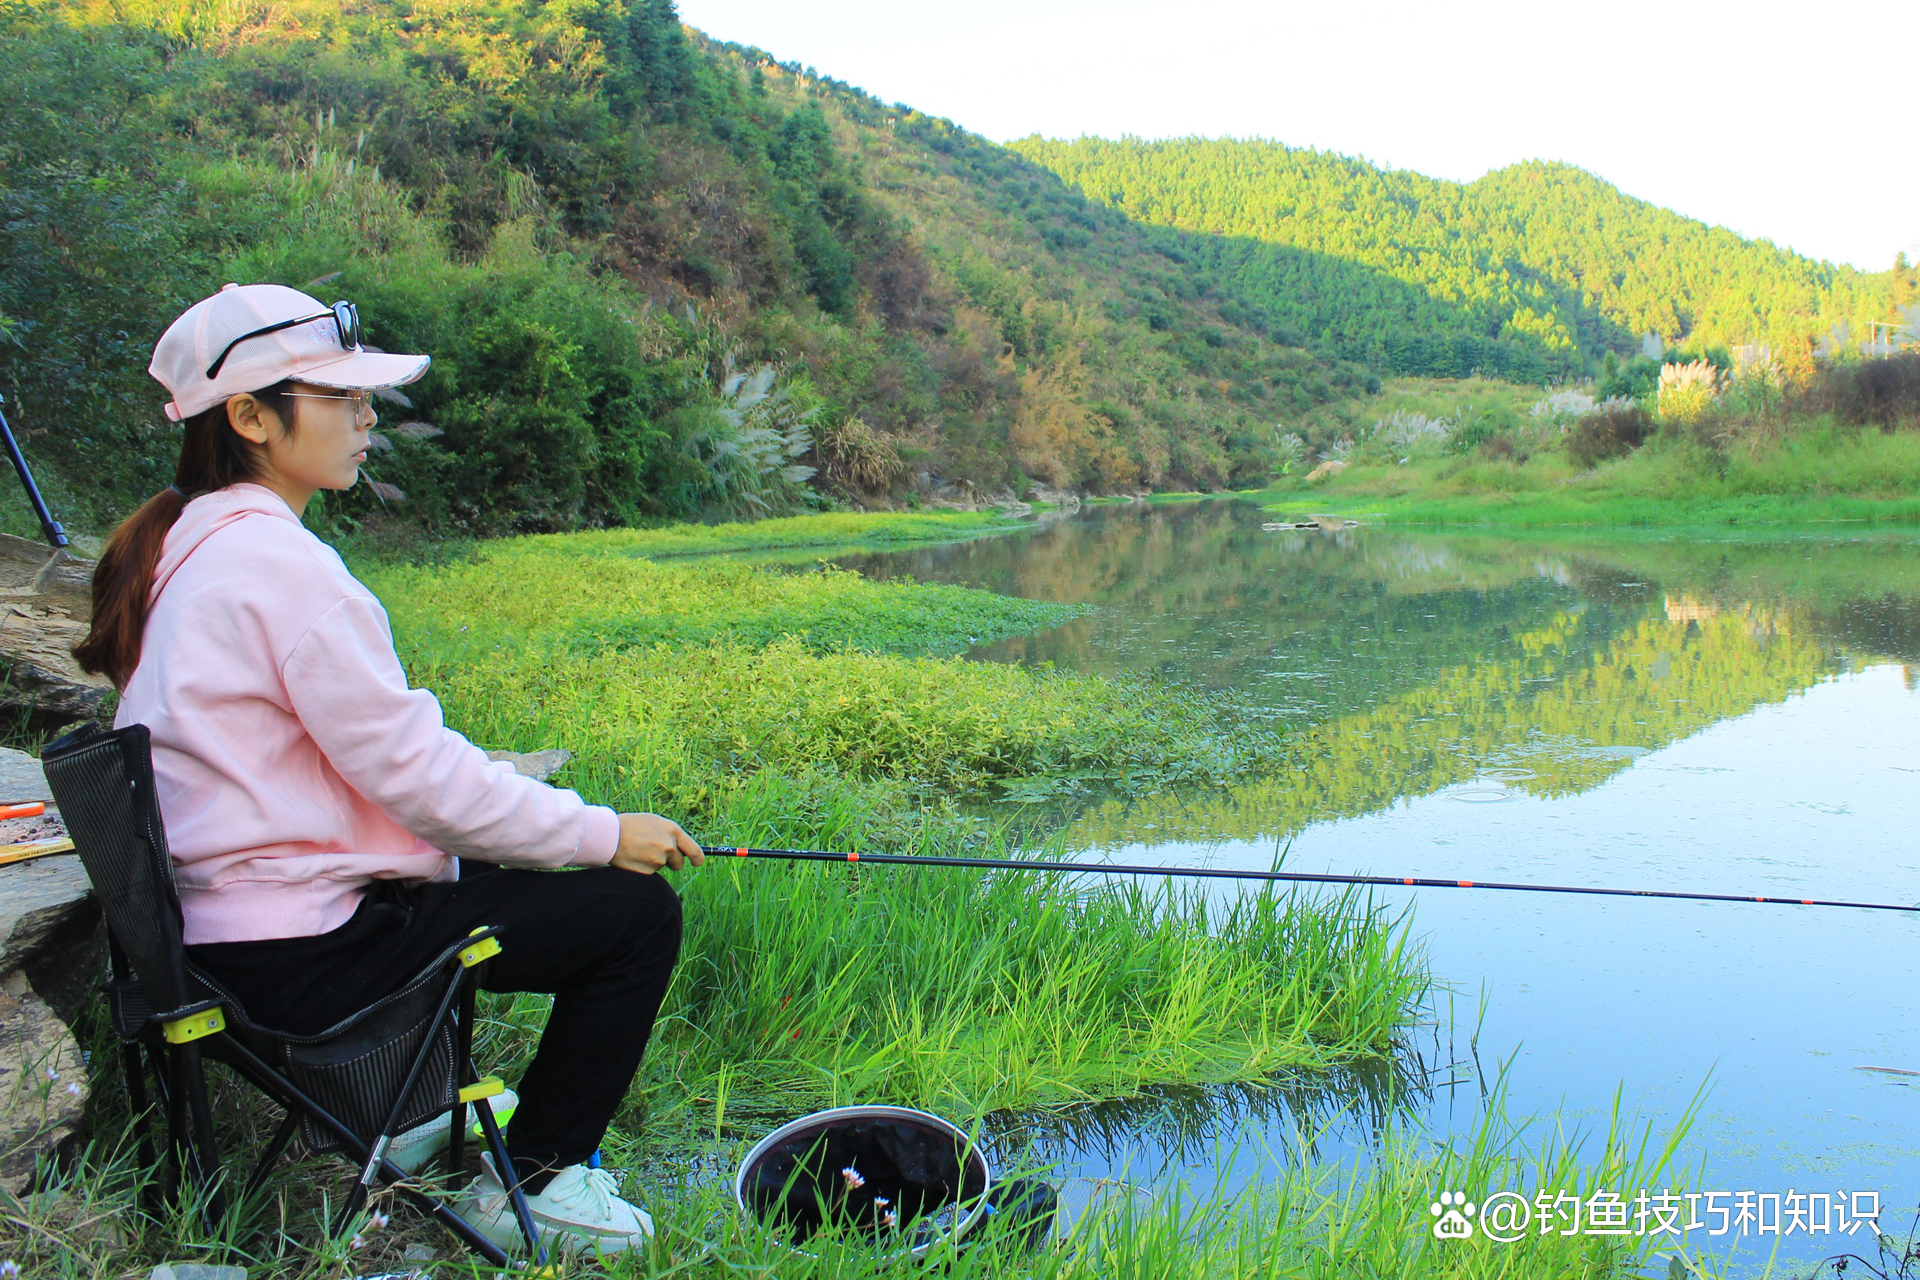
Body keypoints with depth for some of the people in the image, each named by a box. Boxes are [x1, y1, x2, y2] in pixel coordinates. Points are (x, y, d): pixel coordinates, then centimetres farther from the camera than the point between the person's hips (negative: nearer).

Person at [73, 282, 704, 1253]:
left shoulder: (185, 546, 10)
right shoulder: (279, 563, -21)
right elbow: (407, 766, -21)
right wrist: (600, 832, -11)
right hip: (299, 954, -10)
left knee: (482, 868, 32)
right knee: (636, 910, -6)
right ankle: (528, 1183, 8)